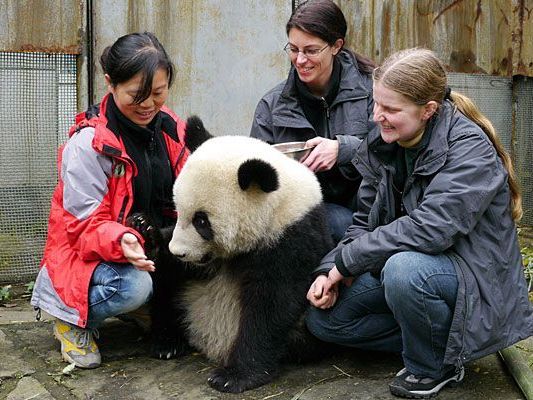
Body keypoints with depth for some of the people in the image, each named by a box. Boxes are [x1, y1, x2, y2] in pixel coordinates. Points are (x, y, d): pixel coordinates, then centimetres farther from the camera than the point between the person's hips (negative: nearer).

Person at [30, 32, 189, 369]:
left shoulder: (170, 129, 1)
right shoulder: (88, 144, -19)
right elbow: (86, 224, -18)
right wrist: (121, 242, -40)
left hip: (152, 249, 6)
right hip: (88, 256, -6)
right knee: (133, 286, -35)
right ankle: (72, 321, -4)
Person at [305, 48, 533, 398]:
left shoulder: (470, 149, -21)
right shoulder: (383, 146, 0)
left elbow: (430, 228, -32)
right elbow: (365, 221, 5)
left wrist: (347, 261, -25)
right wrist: (330, 272, -12)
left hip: (473, 275, -7)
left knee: (404, 270, -38)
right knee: (323, 315, -4)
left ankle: (437, 367, -10)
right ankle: (432, 335, 1)